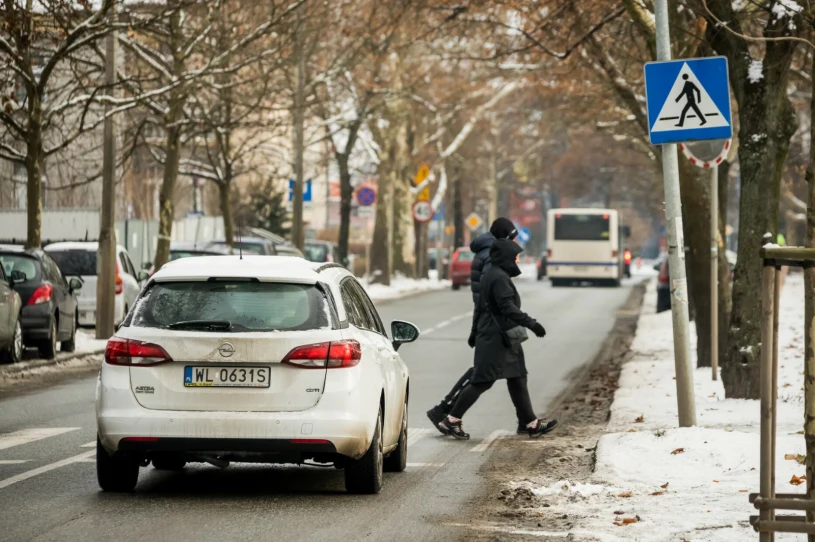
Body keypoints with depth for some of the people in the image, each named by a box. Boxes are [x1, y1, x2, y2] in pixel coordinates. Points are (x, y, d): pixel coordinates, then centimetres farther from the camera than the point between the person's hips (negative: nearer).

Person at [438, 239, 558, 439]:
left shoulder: (491, 275, 15)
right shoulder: (500, 278, -17)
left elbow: (481, 307, 22)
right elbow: (508, 307, -26)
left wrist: (476, 332, 28)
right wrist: (531, 323, -27)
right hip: (497, 338, -11)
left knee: (517, 381, 10)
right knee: (482, 381, -6)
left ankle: (532, 424, 13)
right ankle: (451, 420, -1)